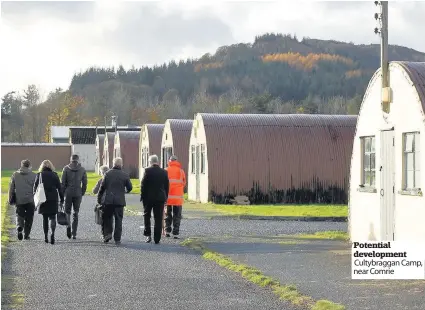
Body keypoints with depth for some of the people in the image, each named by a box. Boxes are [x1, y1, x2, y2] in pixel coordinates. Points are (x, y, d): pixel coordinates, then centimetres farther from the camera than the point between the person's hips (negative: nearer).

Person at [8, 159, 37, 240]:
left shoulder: (15, 175, 3)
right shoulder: (33, 175, -2)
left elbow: (11, 188, 5)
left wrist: (11, 200, 12)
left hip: (19, 200, 1)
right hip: (30, 200, -1)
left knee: (19, 215, 13)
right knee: (29, 218, 8)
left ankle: (19, 228, -13)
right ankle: (26, 235, 9)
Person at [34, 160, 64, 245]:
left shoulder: (39, 175, 1)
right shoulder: (55, 175, 3)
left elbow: (35, 187, 0)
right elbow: (59, 188, 3)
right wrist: (62, 200, 8)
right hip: (53, 199, 0)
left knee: (45, 218, 12)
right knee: (52, 217, 3)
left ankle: (46, 236, 13)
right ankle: (52, 233, -21)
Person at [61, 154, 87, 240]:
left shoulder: (66, 169, -1)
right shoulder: (82, 170, 2)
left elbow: (63, 182, -3)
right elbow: (85, 183, 3)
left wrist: (63, 193, 5)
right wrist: (82, 193, 12)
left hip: (68, 193, -1)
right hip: (78, 194, 1)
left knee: (67, 211, 12)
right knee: (76, 214, 6)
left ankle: (68, 225, -17)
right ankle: (74, 233, 5)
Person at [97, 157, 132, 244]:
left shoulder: (108, 174, -2)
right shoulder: (125, 175, -2)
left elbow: (102, 187, 0)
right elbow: (130, 187, 5)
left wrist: (99, 198, 10)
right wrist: (126, 191, 28)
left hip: (108, 200, 0)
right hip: (120, 201, 0)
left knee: (107, 218, 15)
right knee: (118, 220, 5)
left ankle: (107, 233, 0)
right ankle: (117, 239, 3)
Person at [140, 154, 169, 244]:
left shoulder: (148, 171, -9)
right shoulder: (164, 172, 1)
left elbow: (143, 185, -7)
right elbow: (167, 186, 6)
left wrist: (142, 196, 2)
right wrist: (165, 197, 14)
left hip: (148, 197, -2)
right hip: (160, 198, 2)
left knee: (147, 216, 15)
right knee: (158, 219, 4)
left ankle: (148, 234, 5)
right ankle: (157, 239, 3)